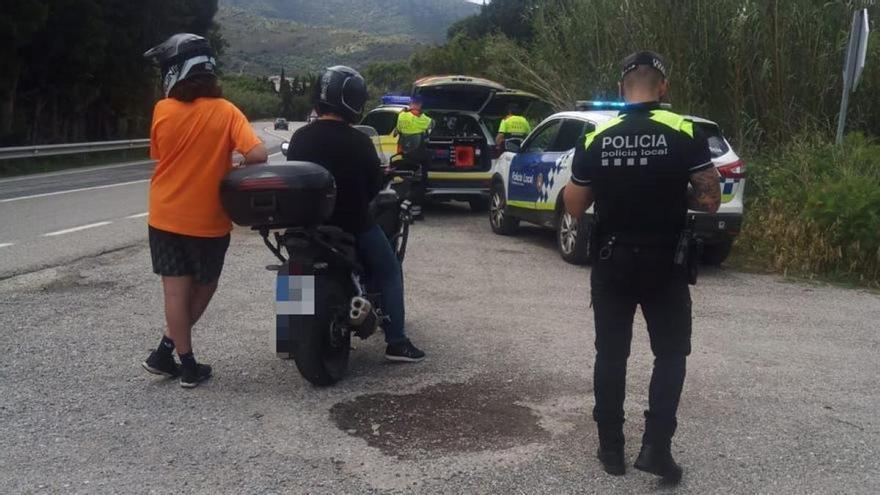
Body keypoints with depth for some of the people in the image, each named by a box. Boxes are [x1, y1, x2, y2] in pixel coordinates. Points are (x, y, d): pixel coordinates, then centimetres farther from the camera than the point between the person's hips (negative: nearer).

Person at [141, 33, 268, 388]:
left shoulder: (162, 110, -6)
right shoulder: (225, 111, -10)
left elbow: (159, 155, 6)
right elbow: (258, 155, -19)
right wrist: (229, 174, -1)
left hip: (166, 216, 1)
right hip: (208, 220, -1)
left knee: (176, 290, 9)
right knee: (203, 287, 18)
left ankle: (188, 365, 15)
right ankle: (165, 352, 19)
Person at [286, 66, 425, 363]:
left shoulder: (299, 138, -3)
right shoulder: (359, 142, -15)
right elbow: (375, 185, -5)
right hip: (353, 225, -5)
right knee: (389, 272, 13)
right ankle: (396, 342, 8)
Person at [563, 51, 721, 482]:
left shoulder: (596, 139, -3)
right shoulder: (685, 133, -9)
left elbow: (574, 207, 2)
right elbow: (710, 199, -10)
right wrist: (675, 193, 8)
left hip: (611, 263, 2)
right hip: (664, 265, -2)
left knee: (611, 355, 12)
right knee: (670, 354, 12)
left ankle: (611, 447, 18)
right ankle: (656, 446, 4)